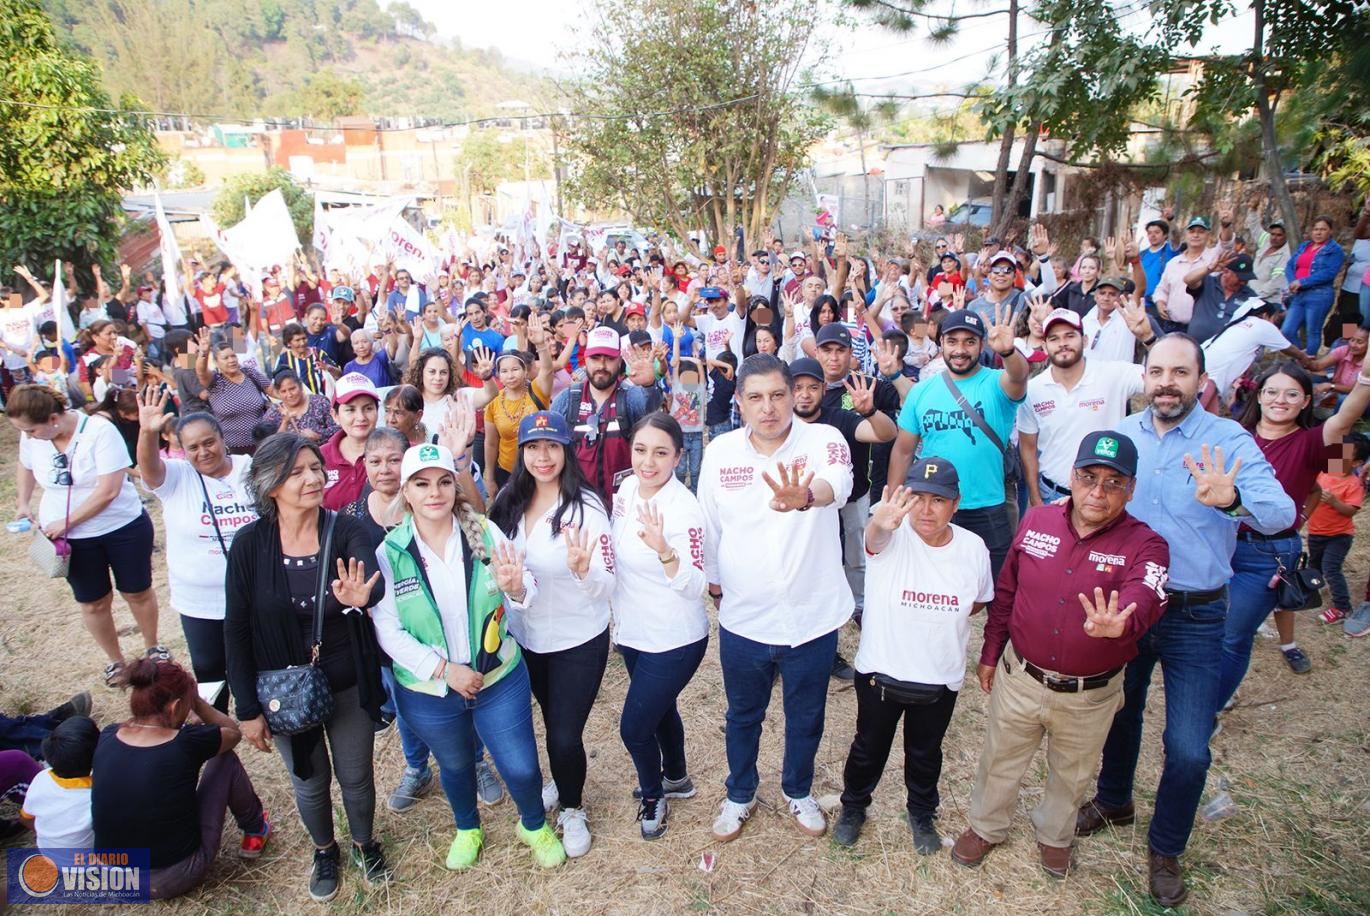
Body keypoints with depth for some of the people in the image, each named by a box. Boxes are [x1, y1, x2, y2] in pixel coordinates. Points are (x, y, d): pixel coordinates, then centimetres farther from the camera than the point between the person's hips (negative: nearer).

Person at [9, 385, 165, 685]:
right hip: (70, 537, 4)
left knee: (138, 592, 12)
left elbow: (109, 490, -26)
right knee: (94, 603, 13)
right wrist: (23, 503, 7)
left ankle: (153, 646, 36)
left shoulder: (100, 431, -23)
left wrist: (66, 521, -21)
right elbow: (25, 466, 18)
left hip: (123, 528, -4)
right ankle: (115, 661, 33)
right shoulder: (32, 437, -7)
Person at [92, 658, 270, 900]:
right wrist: (196, 702, 4)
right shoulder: (186, 744, -22)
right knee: (226, 760, 8)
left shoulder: (107, 737, -8)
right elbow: (234, 732, 2)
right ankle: (255, 832, 29)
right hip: (176, 878, -5)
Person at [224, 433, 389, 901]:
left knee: (356, 776, 18)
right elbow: (235, 630, -9)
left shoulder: (345, 530, -16)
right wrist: (247, 708, -7)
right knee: (309, 781, 21)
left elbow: (375, 583, -34)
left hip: (348, 685, 0)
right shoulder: (250, 544, -15)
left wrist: (361, 596, -58)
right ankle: (324, 851, 50)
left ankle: (364, 842, 48)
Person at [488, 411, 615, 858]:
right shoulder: (509, 502, -5)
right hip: (525, 637, 5)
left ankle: (572, 809, 31)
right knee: (553, 724, 23)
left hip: (578, 641, -5)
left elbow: (606, 586, -23)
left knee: (565, 735, 1)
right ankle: (562, 785, 52)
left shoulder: (585, 506, -21)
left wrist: (582, 570, -43)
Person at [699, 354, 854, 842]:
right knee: (743, 716, 22)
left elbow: (836, 483, -40)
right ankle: (740, 794, 48)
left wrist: (805, 496, -62)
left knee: (806, 718, 21)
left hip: (812, 616, -1)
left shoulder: (823, 440, -16)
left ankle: (798, 791, 49)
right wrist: (712, 582, 14)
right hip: (743, 618, 1)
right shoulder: (719, 452, -8)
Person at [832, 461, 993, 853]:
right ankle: (853, 807, 48)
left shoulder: (973, 547, -12)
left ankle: (922, 814, 52)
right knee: (869, 748, 21)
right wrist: (880, 523, -72)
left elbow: (979, 602, 8)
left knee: (925, 754, 24)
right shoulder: (893, 535, -22)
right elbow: (873, 534, -49)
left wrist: (940, 616, -8)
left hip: (940, 679, 2)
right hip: (881, 672, -2)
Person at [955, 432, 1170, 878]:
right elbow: (1005, 593, 3)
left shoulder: (1144, 545, -15)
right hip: (1019, 678, 1)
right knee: (1000, 760, 21)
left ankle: (1055, 835, 52)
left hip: (1090, 695, -1)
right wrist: (990, 653, 7)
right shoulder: (1037, 520, -7)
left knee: (1072, 774, 24)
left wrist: (1119, 622, -59)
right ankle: (985, 827, 46)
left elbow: (1145, 599, -36)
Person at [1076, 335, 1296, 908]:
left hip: (1195, 617, -3)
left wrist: (1232, 499, -49)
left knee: (1188, 749, 0)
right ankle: (1113, 801, 48)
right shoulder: (1121, 436, -2)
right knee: (1118, 710, 21)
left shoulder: (1228, 440, -14)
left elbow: (1280, 512, -29)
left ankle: (1165, 849, 26)